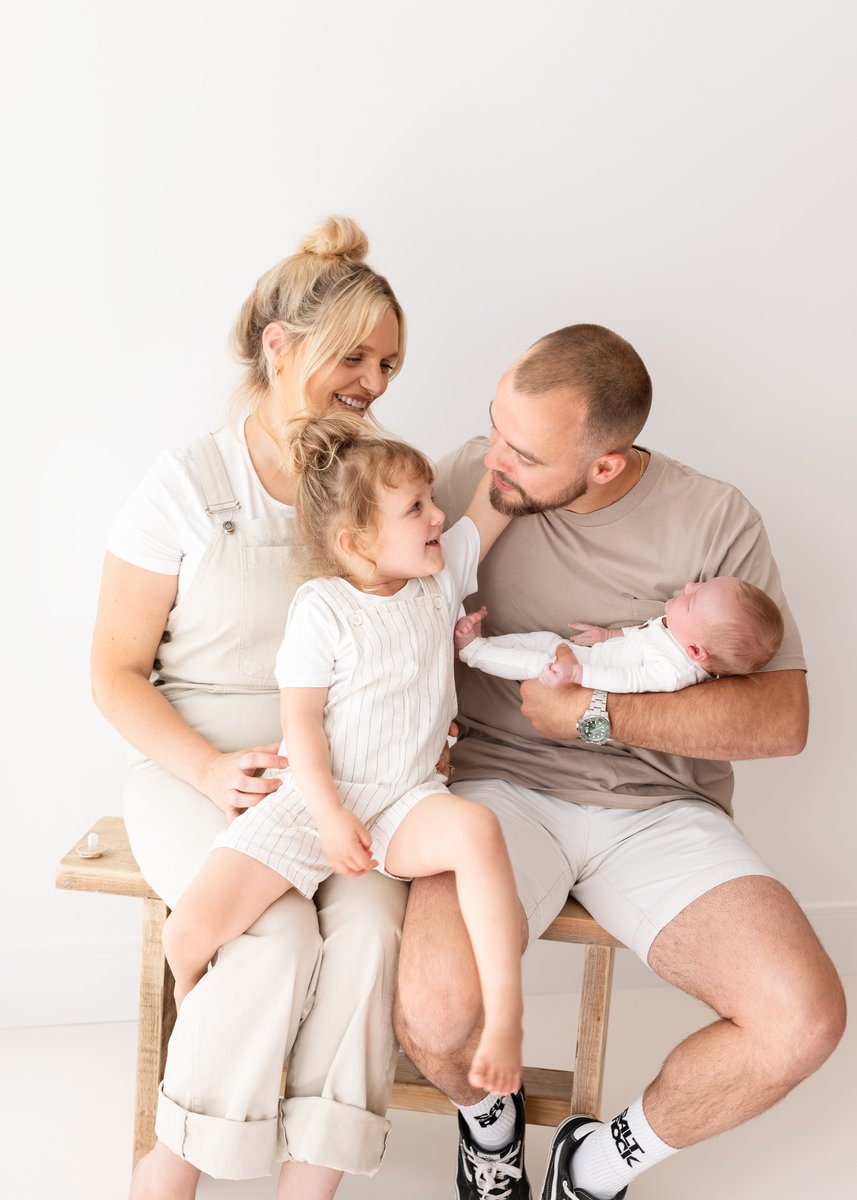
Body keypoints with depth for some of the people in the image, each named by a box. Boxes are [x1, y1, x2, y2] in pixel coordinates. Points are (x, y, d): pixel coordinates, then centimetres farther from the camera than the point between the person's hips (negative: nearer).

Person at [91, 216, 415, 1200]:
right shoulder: (187, 487, -4)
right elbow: (116, 674, -3)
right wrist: (208, 770, -18)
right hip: (195, 767, -3)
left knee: (371, 920, -25)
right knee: (278, 938, -26)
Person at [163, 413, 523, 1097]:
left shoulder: (444, 574, 7)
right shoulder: (322, 608, -8)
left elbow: (495, 499, 8)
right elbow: (300, 718, -9)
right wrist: (329, 816, -15)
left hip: (406, 801, 3)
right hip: (314, 801, -2)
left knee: (477, 829, -33)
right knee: (193, 929, -15)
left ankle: (505, 1011, -22)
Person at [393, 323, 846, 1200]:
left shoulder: (714, 521, -3)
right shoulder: (468, 479, -1)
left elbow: (781, 718, -6)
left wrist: (600, 716, -13)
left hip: (657, 807, 1)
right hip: (499, 782, 0)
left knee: (804, 1020, -21)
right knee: (435, 1012, -29)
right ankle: (486, 1117, 13)